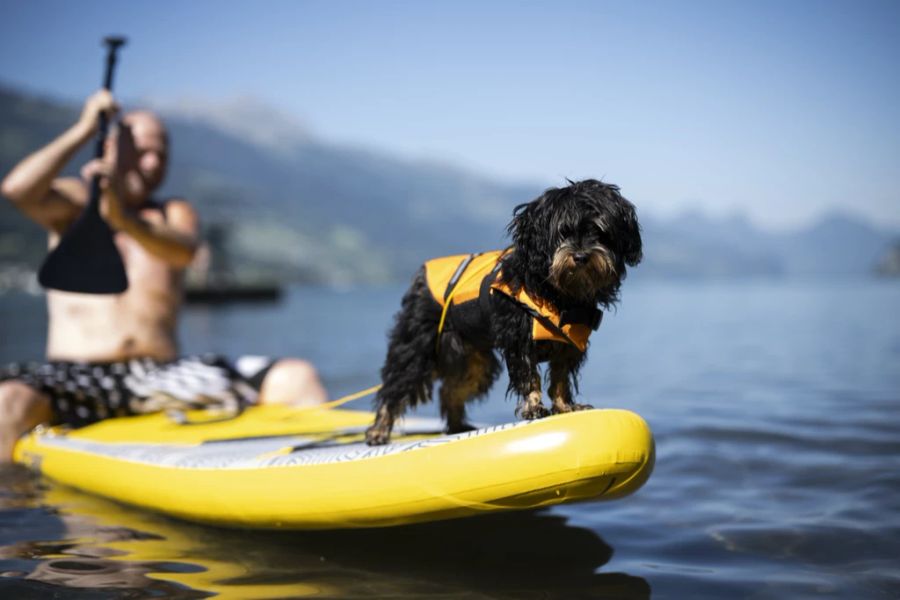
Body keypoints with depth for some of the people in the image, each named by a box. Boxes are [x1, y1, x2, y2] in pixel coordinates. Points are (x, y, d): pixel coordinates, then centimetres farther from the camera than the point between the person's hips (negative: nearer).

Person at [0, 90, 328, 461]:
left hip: (163, 377, 2)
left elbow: (184, 251, -11)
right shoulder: (76, 202, 12)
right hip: (76, 378, -2)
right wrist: (85, 130, -8)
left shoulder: (175, 214, 15)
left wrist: (123, 218, -29)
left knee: (296, 378, -18)